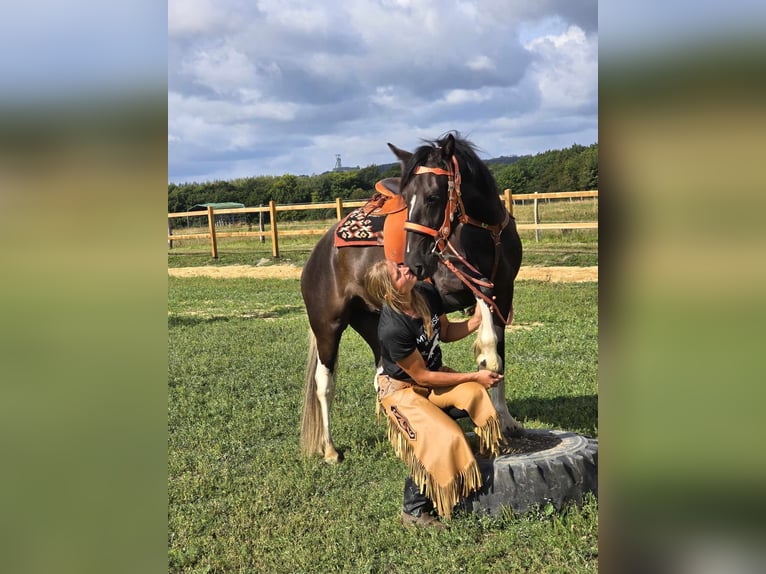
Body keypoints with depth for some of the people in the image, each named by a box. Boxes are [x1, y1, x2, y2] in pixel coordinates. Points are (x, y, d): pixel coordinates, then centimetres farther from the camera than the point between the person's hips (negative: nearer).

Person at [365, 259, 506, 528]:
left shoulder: (426, 292, -13)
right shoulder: (392, 329, -34)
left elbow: (446, 331, 7)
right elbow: (422, 376, -24)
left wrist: (476, 321, -11)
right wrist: (474, 376, -18)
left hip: (434, 372, 7)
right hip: (401, 389, -6)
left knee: (476, 393, -20)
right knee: (445, 439, -20)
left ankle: (495, 452, 6)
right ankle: (414, 511, 0)